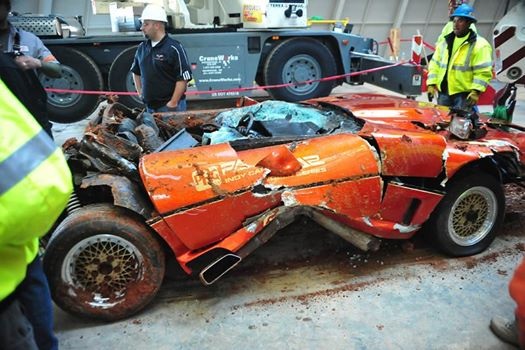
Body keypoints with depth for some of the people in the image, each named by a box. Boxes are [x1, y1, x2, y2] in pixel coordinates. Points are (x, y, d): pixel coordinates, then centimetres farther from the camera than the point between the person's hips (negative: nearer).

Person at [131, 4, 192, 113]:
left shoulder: (174, 48, -11)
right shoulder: (142, 47, 9)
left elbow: (183, 78, -15)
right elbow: (136, 72, 23)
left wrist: (173, 103, -18)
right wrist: (140, 92, 13)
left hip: (169, 106, -6)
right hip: (149, 106, 7)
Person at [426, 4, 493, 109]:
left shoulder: (479, 45, -5)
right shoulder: (445, 42, 14)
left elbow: (483, 72, -10)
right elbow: (435, 65, 13)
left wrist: (475, 91, -20)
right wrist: (431, 84, 3)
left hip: (464, 95, -6)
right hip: (443, 92, 6)